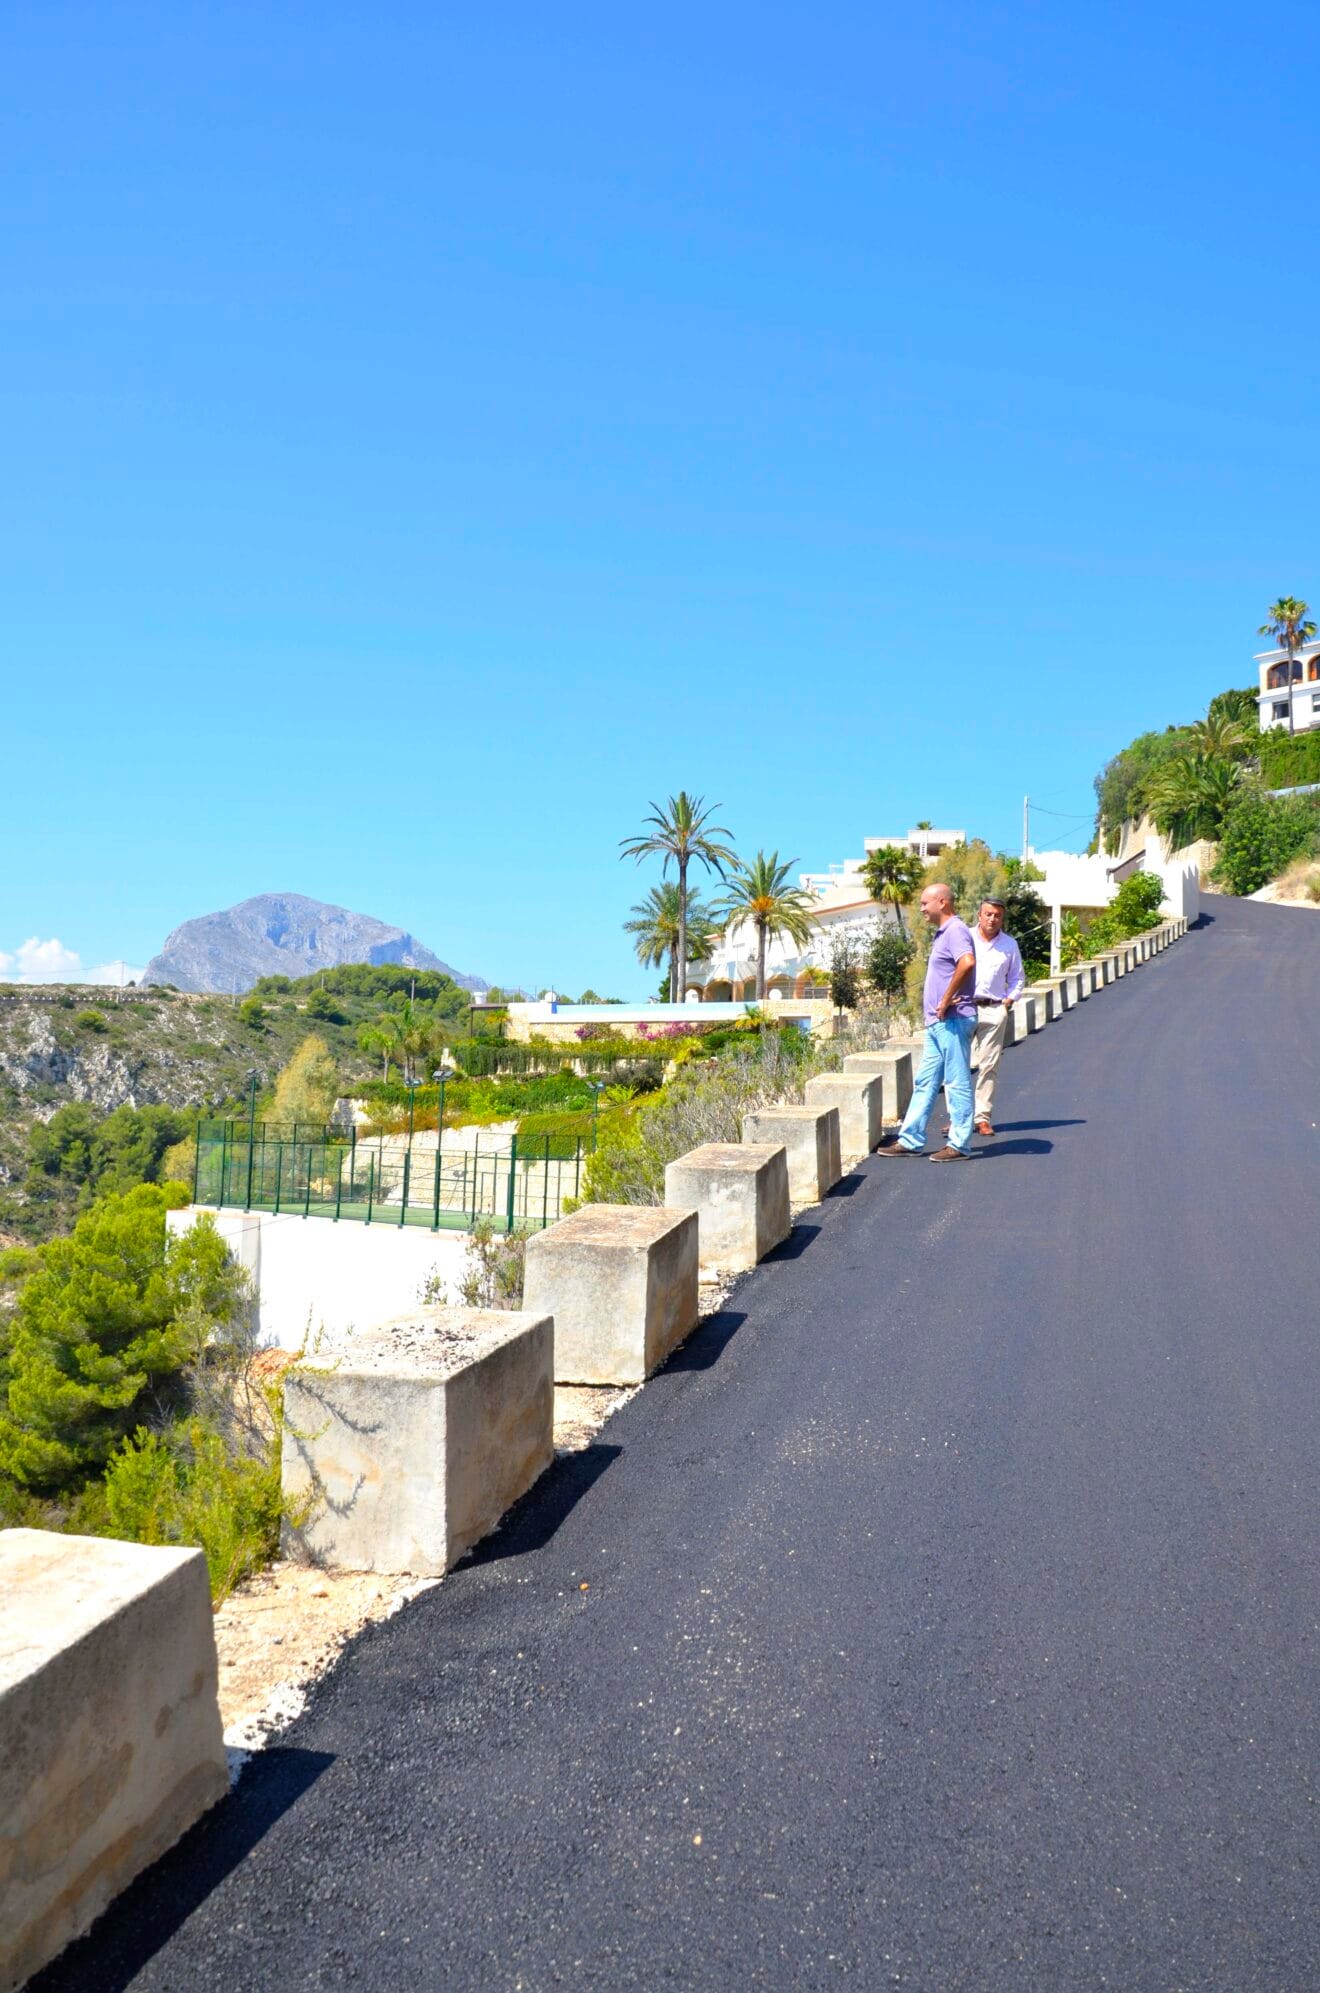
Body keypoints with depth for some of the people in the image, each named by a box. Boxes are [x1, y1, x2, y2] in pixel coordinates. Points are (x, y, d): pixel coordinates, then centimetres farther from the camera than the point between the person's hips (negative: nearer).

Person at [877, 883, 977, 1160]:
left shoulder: (956, 930, -13)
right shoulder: (943, 933, 19)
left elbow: (967, 962, -33)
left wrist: (946, 1000, -25)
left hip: (953, 1020, -11)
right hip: (938, 1023, 11)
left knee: (957, 1082, -3)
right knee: (924, 1082, 12)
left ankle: (959, 1145, 3)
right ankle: (910, 1140, 16)